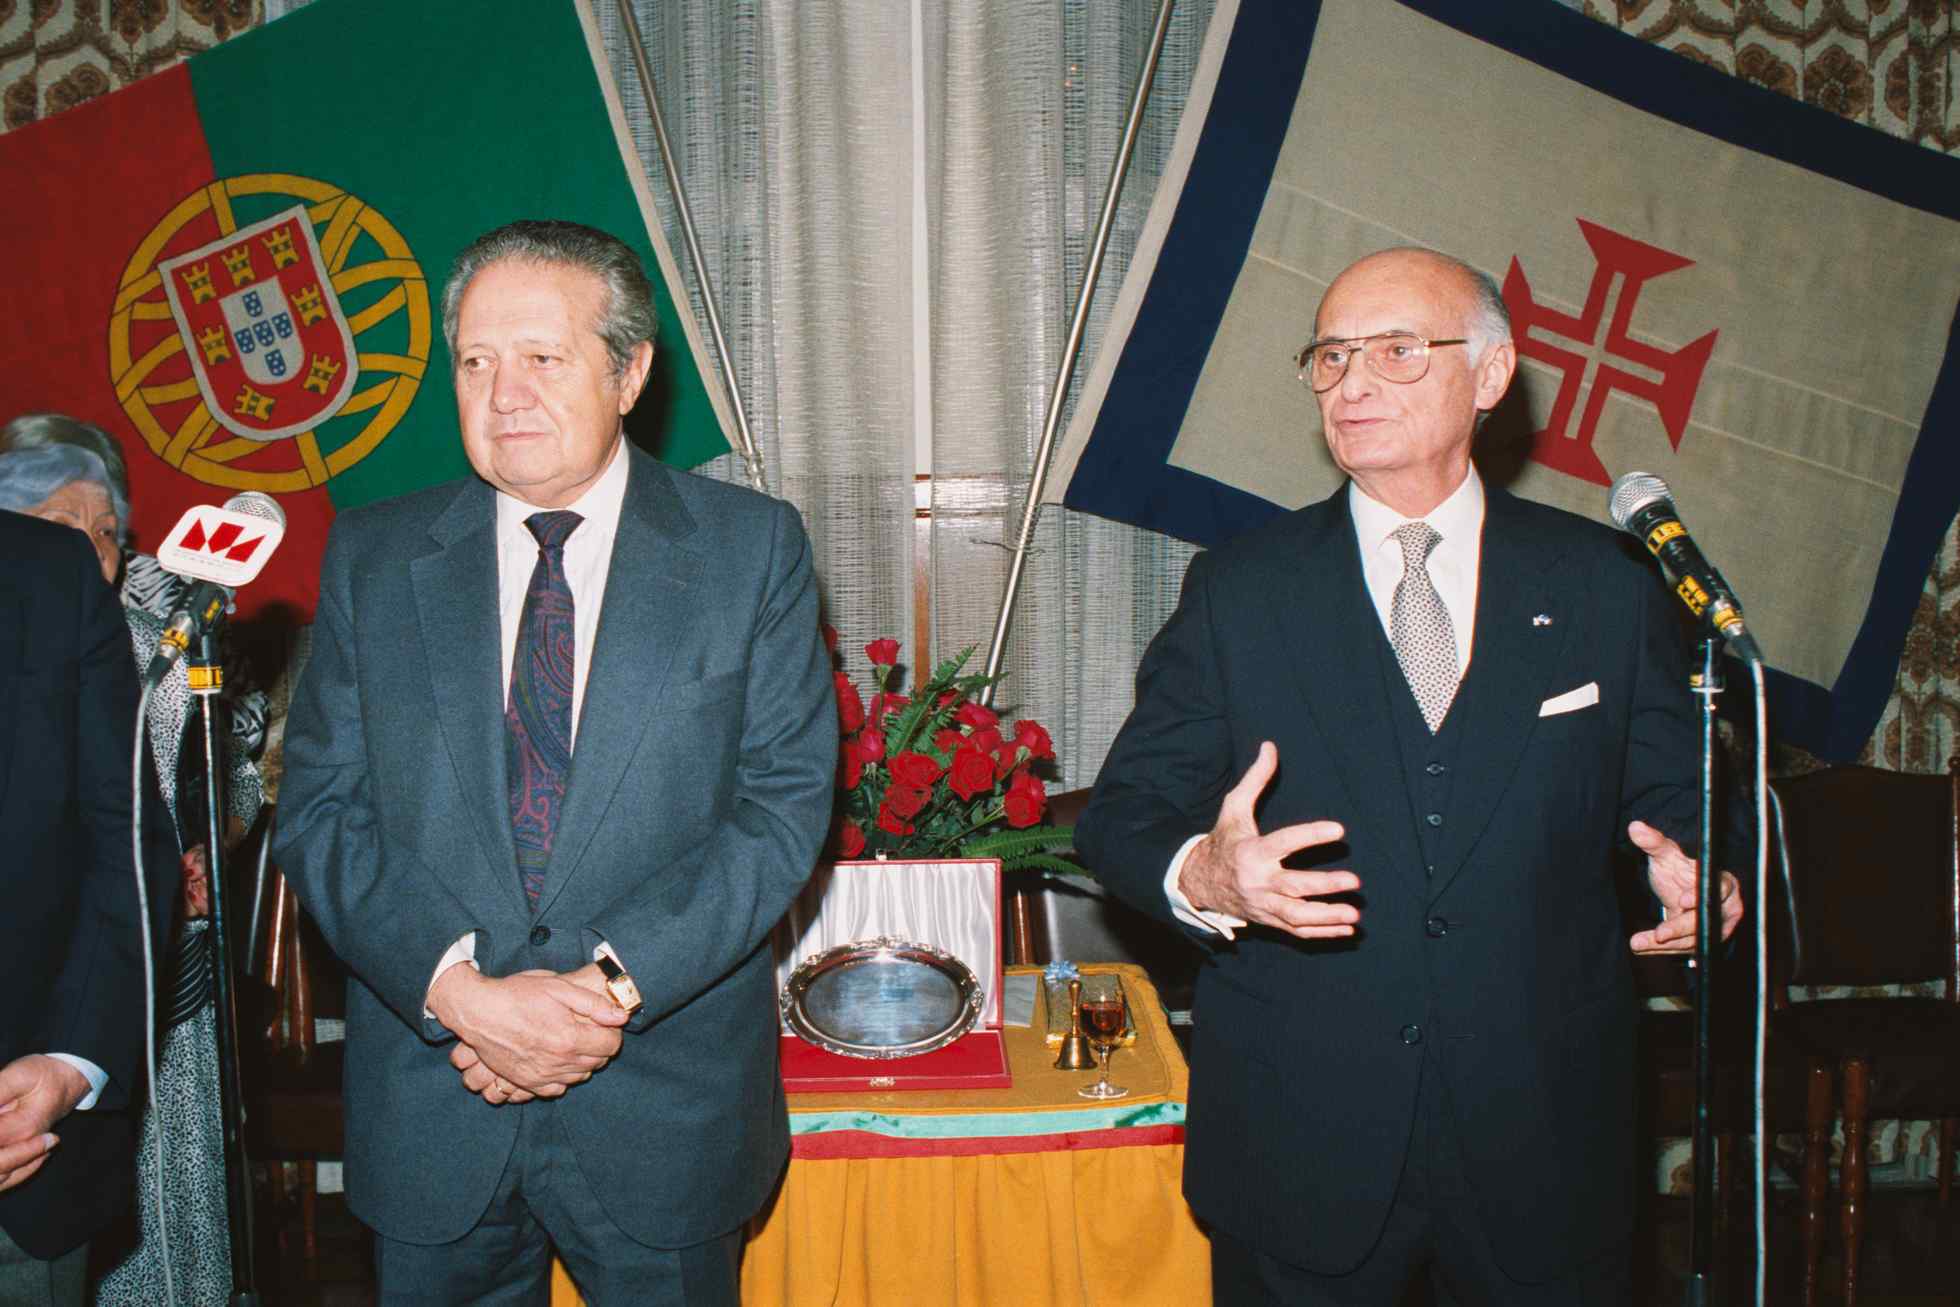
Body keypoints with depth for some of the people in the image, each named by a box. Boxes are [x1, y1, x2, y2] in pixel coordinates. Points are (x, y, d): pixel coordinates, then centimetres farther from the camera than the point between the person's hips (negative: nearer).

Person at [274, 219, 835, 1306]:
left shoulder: (751, 548, -3)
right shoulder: (372, 556, 2)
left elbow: (785, 799, -8)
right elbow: (319, 809, -2)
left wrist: (613, 983, -17)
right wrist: (461, 990, -16)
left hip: (664, 1103, -1)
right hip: (429, 1108, 2)